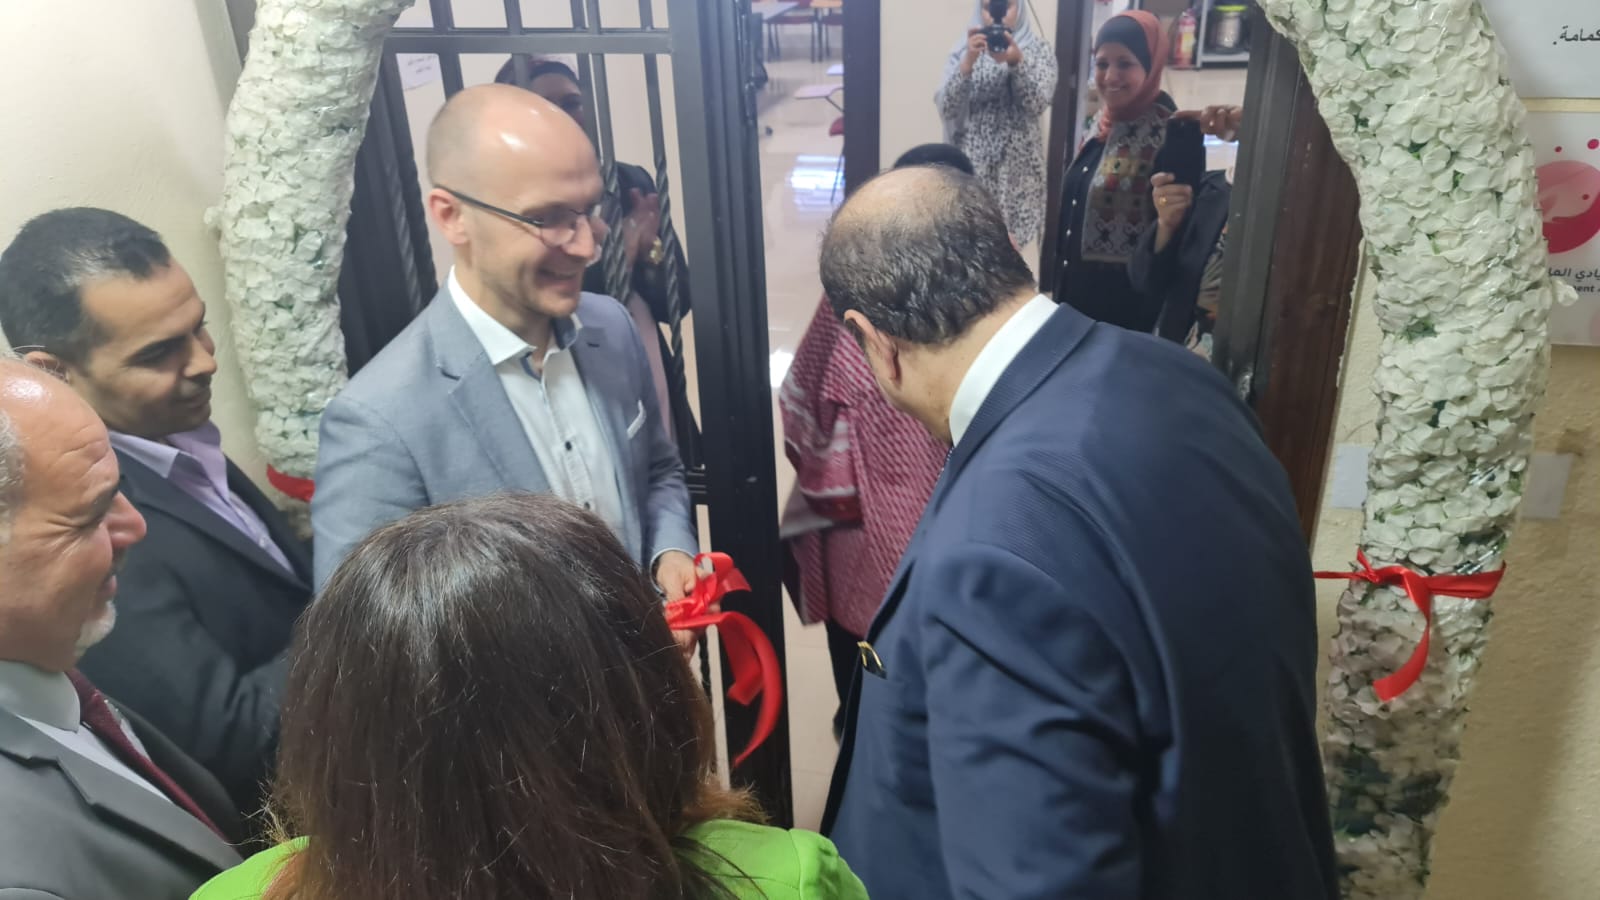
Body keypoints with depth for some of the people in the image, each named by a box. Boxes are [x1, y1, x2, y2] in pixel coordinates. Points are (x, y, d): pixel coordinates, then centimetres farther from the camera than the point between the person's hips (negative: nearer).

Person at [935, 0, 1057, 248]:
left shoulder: (1039, 49, 6)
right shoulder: (964, 49, 6)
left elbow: (1038, 104, -8)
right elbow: (946, 108, -5)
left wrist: (1016, 61, -21)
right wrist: (968, 62, -17)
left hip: (1018, 165, 0)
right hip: (972, 163, 0)